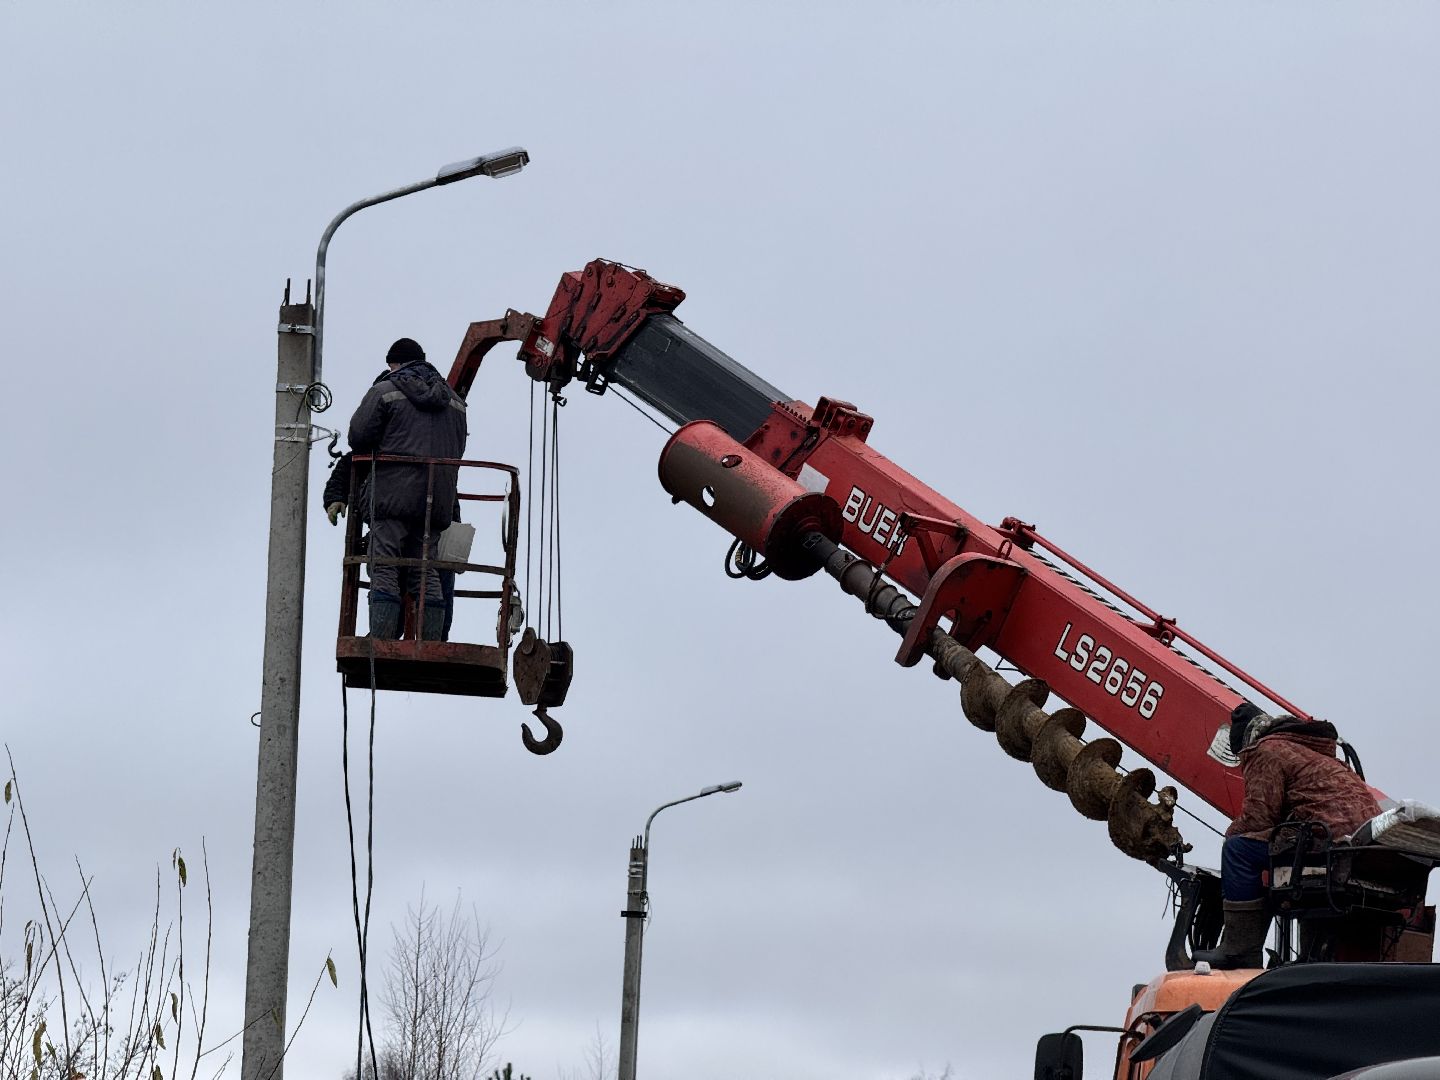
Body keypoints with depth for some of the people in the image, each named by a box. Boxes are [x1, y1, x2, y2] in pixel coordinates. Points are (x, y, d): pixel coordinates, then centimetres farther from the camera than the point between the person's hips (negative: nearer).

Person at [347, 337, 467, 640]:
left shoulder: (384, 391, 1)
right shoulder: (454, 399, 19)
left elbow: (359, 437, -3)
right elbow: (458, 449, 19)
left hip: (393, 493, -5)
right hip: (438, 499, 5)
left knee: (384, 570, -7)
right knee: (426, 571, 8)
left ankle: (381, 641, -18)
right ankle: (432, 643, 2)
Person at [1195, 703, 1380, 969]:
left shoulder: (1267, 752, 2)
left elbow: (1258, 818, -6)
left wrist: (1231, 833, 13)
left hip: (1334, 834, -10)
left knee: (1240, 848, -9)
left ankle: (1240, 951, -10)